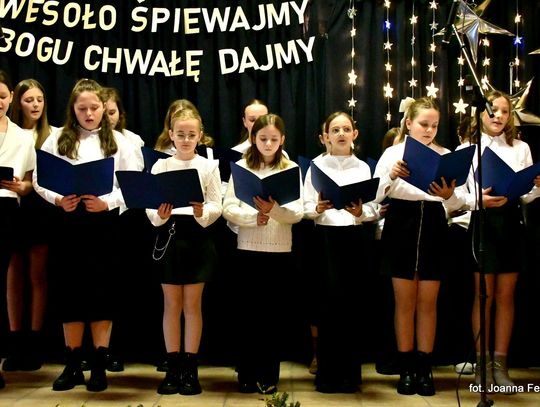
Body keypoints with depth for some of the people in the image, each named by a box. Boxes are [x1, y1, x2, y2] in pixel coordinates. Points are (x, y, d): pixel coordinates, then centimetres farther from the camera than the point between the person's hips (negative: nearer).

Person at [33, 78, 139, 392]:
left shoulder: (118, 141, 5)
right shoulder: (58, 138, 7)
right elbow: (39, 178, 4)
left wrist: (107, 202, -15)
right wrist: (58, 199, -13)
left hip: (105, 221, -1)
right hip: (69, 220, 1)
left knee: (102, 290, 2)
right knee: (70, 289, 4)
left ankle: (100, 366, 12)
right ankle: (73, 366, 15)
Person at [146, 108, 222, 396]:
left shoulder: (209, 166, 3)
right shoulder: (161, 166, 5)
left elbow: (216, 207, -2)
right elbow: (150, 205, -1)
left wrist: (202, 213, -22)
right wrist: (159, 216, -22)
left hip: (197, 236, -1)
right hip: (169, 235, 1)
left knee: (192, 304, 4)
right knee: (172, 304, 6)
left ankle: (190, 369, 10)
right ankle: (173, 368, 12)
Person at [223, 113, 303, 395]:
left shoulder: (291, 169, 3)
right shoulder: (241, 167, 3)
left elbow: (297, 213, -5)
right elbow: (228, 209, -4)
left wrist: (273, 209, -24)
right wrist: (255, 216, -21)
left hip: (280, 251, 0)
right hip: (248, 250, 0)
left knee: (272, 313, 5)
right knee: (247, 312, 5)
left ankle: (268, 375, 15)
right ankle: (247, 374, 16)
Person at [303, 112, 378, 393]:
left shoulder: (363, 167, 8)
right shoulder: (317, 165, 4)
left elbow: (373, 210, 4)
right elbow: (306, 208, 1)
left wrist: (360, 212, -17)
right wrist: (318, 208, -20)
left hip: (354, 236, 1)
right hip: (326, 236, -1)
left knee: (350, 301, 2)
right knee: (329, 301, -5)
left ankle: (349, 372, 12)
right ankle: (327, 372, 6)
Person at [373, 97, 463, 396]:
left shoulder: (444, 155, 6)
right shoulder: (393, 153, 3)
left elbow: (454, 205, 2)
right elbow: (375, 195, -5)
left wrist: (449, 196, -20)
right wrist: (391, 176, -22)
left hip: (433, 228, 1)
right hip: (402, 226, -1)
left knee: (428, 302, 5)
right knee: (405, 301, 5)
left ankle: (424, 368, 13)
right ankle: (406, 369, 13)